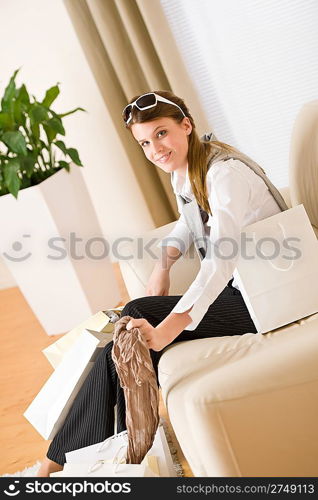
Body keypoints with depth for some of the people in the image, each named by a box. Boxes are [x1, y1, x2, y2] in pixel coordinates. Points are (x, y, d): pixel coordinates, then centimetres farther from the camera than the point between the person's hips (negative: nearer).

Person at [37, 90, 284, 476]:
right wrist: (164, 263, 5)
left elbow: (221, 260, -35)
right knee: (123, 341, -12)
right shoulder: (181, 172, 7)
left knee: (137, 315, -21)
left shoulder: (223, 173, -22)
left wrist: (164, 331, -45)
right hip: (230, 290, 8)